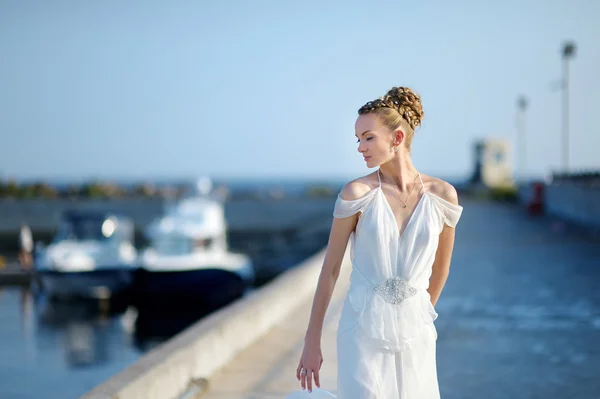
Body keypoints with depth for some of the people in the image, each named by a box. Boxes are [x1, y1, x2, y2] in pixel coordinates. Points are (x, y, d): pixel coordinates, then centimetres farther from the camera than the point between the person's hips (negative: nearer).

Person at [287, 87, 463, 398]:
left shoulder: (442, 196, -1)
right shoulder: (357, 194, -6)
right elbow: (330, 268, 0)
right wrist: (312, 342, 1)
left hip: (415, 334, 2)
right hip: (364, 329, -2)